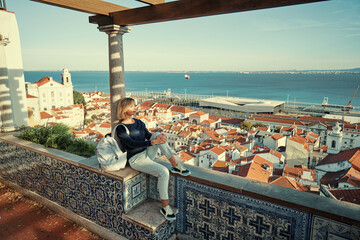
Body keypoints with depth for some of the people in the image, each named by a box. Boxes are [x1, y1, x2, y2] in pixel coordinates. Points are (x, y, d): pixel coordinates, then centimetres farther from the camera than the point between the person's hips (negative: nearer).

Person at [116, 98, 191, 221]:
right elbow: (132, 144, -21)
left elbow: (149, 136, 6)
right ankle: (165, 207, -14)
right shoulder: (120, 128, -10)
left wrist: (160, 137, -18)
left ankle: (175, 165, -19)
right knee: (163, 172, -27)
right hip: (136, 159, -6)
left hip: (147, 154, 6)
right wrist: (153, 142, -30)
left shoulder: (138, 122, 12)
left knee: (157, 134, -21)